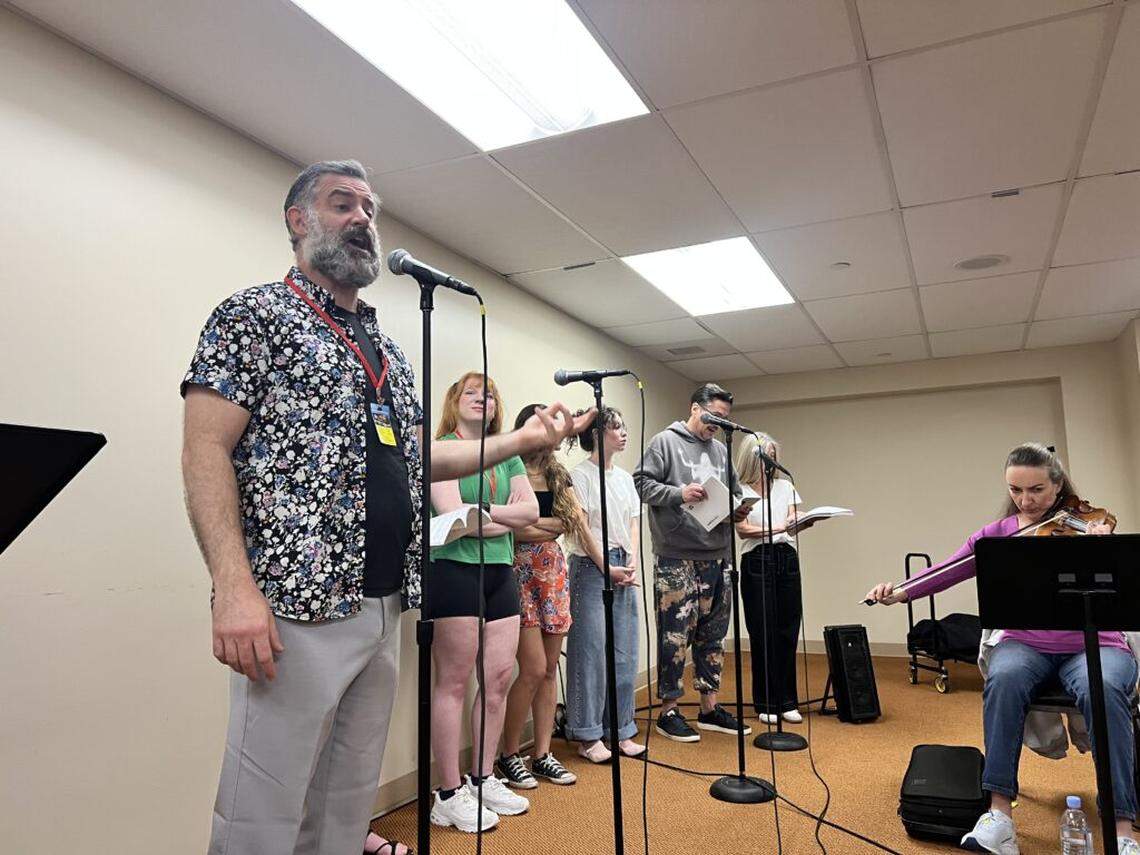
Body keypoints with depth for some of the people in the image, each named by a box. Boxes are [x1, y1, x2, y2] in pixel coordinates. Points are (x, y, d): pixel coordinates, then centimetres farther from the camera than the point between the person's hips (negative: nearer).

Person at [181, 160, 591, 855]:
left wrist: (520, 441, 10)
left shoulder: (388, 349, 21)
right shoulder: (254, 316, 0)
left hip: (386, 607, 7)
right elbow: (206, 452, -9)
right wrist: (235, 587, -21)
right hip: (297, 606, -7)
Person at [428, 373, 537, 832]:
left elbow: (531, 510, 6)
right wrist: (508, 518, -3)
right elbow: (453, 515, -14)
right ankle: (449, 794, 9)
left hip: (500, 571, 6)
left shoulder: (507, 455, 16)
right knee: (454, 682, -1)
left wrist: (485, 512, -8)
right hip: (454, 569, -6)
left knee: (500, 678, 7)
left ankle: (484, 780, 22)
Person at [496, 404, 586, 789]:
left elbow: (576, 522, 7)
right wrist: (553, 524, -6)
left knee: (549, 669, 8)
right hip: (518, 570, -6)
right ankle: (509, 754, 10)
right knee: (534, 668, -7)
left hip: (553, 570, 6)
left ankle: (543, 754, 18)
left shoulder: (558, 474, 14)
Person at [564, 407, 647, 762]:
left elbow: (633, 526, 13)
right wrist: (607, 568, -11)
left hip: (624, 570, 7)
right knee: (591, 651, -3)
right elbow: (582, 528, -10)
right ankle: (588, 736, 8)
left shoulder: (625, 478, 15)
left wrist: (632, 566, -1)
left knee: (624, 652, 8)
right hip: (591, 568, -7)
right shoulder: (581, 474, -6)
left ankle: (619, 731, 19)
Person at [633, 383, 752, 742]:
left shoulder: (721, 450, 18)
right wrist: (678, 493, -20)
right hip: (676, 558, -7)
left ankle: (709, 707, 24)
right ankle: (669, 710, 10)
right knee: (675, 635, -2)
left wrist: (738, 511, 3)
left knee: (712, 635, 13)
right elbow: (642, 483, -9)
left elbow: (733, 494, 24)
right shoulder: (665, 442, -2)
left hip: (716, 557, 7)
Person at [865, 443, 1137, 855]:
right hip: (1028, 644, 2)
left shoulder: (1086, 525, -2)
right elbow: (948, 570, -2)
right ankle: (999, 813, -28)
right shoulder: (999, 533, 5)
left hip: (1093, 644, -1)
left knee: (1102, 690, -35)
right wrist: (901, 592, -18)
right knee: (1004, 679, -33)